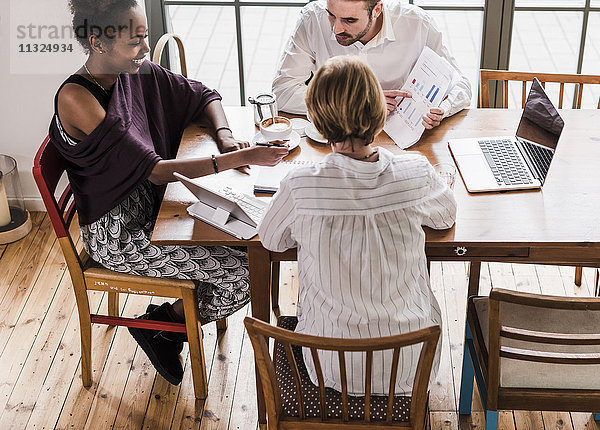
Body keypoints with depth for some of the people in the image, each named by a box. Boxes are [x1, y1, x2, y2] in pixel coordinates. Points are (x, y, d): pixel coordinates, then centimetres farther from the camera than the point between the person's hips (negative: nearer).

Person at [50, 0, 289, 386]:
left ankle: (170, 320, 14)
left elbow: (204, 96, 13)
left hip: (151, 205, 8)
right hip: (117, 232, -8)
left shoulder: (137, 74, -1)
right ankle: (161, 325, 10)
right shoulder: (76, 99, -23)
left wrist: (225, 137, -9)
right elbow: (155, 170, -27)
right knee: (244, 271, -15)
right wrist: (242, 158, -29)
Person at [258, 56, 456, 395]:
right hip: (410, 366, 1)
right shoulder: (415, 174, -19)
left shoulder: (301, 187, -23)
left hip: (330, 367, 0)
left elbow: (271, 239, 0)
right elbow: (447, 214, 5)